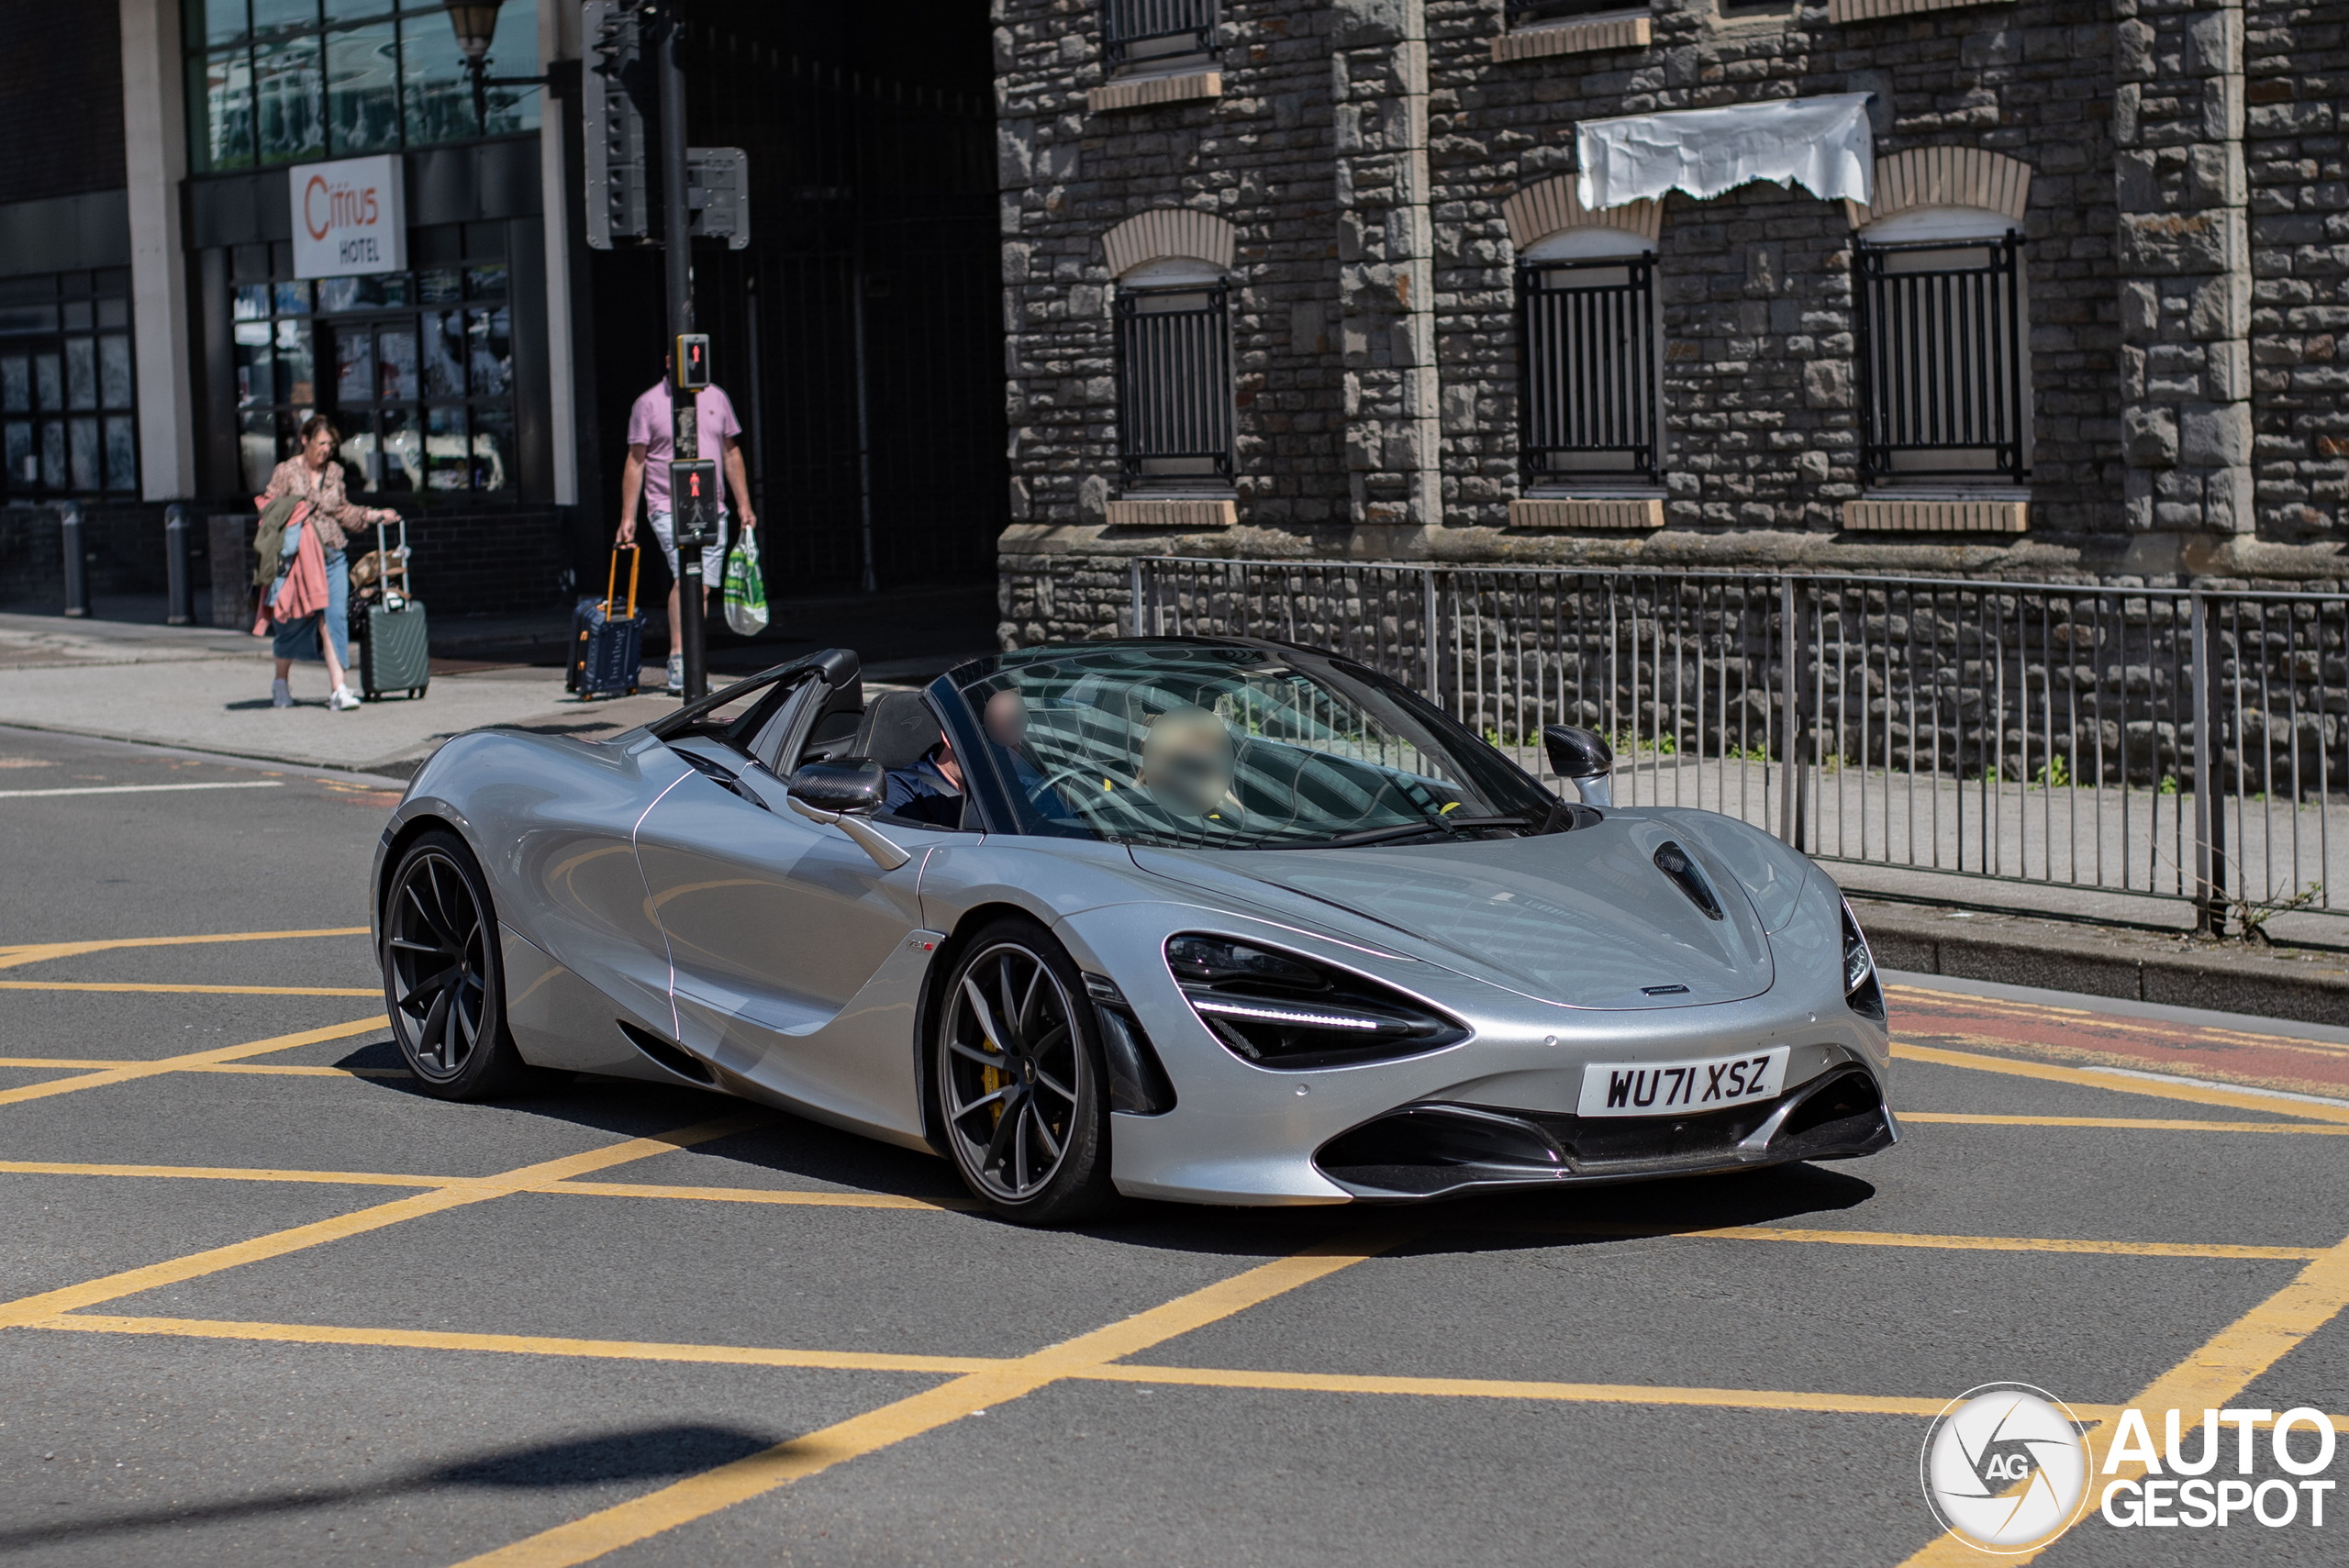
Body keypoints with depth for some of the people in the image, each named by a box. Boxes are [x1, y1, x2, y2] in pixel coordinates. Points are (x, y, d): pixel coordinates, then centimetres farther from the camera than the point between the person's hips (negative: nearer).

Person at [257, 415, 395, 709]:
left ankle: (340, 689, -11)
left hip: (333, 556, 3)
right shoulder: (285, 472, -2)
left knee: (335, 617, -7)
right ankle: (281, 683, 25)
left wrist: (376, 515, 12)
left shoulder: (335, 472, 11)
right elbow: (269, 511, -1)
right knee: (293, 620, 4)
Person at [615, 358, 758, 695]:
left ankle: (688, 671, 10)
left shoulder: (715, 398, 11)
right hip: (669, 508, -5)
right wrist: (627, 517, -4)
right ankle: (678, 660, -28)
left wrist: (744, 504, 14)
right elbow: (635, 461, 0)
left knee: (702, 588, 3)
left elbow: (732, 452, 19)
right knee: (685, 575, -23)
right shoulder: (649, 404, -1)